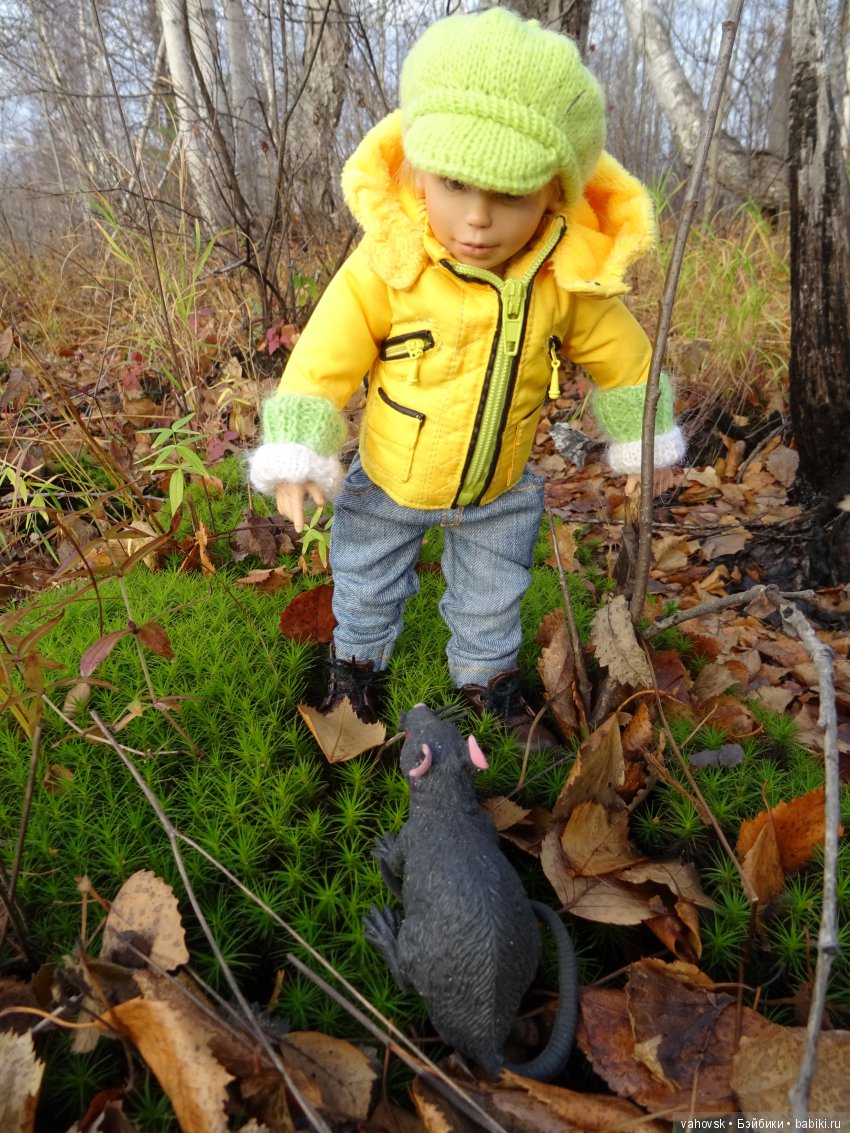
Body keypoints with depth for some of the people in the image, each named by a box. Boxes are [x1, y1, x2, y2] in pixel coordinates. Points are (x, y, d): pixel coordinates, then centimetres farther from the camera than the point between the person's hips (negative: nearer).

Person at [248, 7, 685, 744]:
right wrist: (296, 453, -18)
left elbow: (620, 356, -2)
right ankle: (357, 660, 52)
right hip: (389, 483, -1)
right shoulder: (387, 262, -26)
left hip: (499, 493, 2)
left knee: (492, 597, 23)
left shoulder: (569, 279, -19)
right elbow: (328, 354, -18)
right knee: (366, 585, 21)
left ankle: (488, 675, 52)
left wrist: (644, 437, 8)